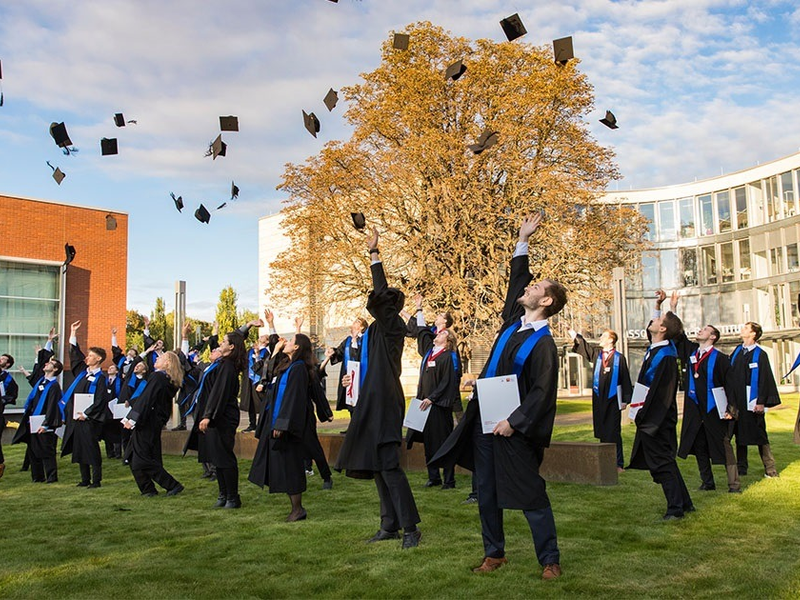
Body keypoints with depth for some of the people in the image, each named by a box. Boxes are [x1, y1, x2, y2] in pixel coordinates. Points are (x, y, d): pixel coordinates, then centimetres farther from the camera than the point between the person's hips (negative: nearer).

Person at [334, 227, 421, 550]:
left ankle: (410, 528, -4)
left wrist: (374, 254, -18)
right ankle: (390, 525, 19)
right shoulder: (377, 329, 15)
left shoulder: (392, 325, -9)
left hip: (384, 403, -10)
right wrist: (359, 378, 40)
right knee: (377, 467, 11)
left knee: (388, 466, -10)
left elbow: (381, 295, -21)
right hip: (372, 404, 10)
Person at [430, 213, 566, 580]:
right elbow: (516, 280, 18)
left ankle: (550, 560, 11)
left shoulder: (542, 343, -13)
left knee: (530, 494, 0)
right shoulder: (514, 320, 7)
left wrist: (514, 422, -20)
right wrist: (523, 241, 18)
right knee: (486, 492, 12)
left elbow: (542, 392, -16)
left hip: (511, 426, -8)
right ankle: (494, 553, 25)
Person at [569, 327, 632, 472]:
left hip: (613, 399, -5)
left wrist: (625, 399, -5)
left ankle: (618, 463, 2)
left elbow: (625, 379, -2)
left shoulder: (619, 358, -3)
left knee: (613, 432, -3)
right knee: (602, 432, 7)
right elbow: (583, 345, 13)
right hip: (599, 399, 5)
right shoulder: (596, 353, 10)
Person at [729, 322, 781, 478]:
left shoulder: (760, 354, -7)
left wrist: (761, 402, -15)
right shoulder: (737, 351, 10)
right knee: (740, 434, 10)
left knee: (759, 435, 0)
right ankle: (741, 468, 18)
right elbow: (729, 375, 13)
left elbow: (764, 379, -10)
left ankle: (770, 468, 9)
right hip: (737, 401, 5)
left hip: (752, 402, -5)